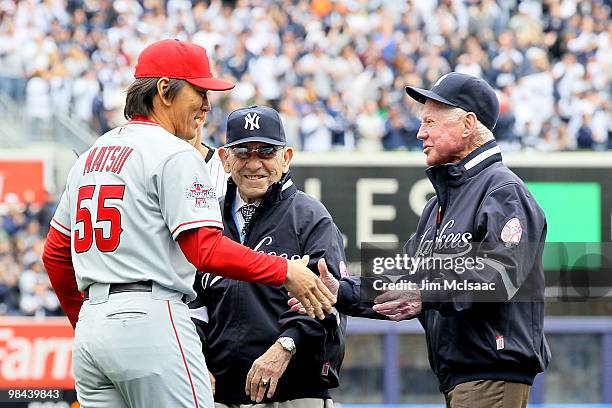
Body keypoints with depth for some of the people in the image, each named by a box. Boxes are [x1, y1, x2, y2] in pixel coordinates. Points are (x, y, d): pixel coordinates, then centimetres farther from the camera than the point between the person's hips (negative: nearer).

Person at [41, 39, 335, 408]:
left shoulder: (91, 155, 20)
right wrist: (285, 271, -10)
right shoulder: (175, 155, -7)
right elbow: (205, 249, -16)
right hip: (151, 319, -9)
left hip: (91, 324, 9)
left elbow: (55, 254, 23)